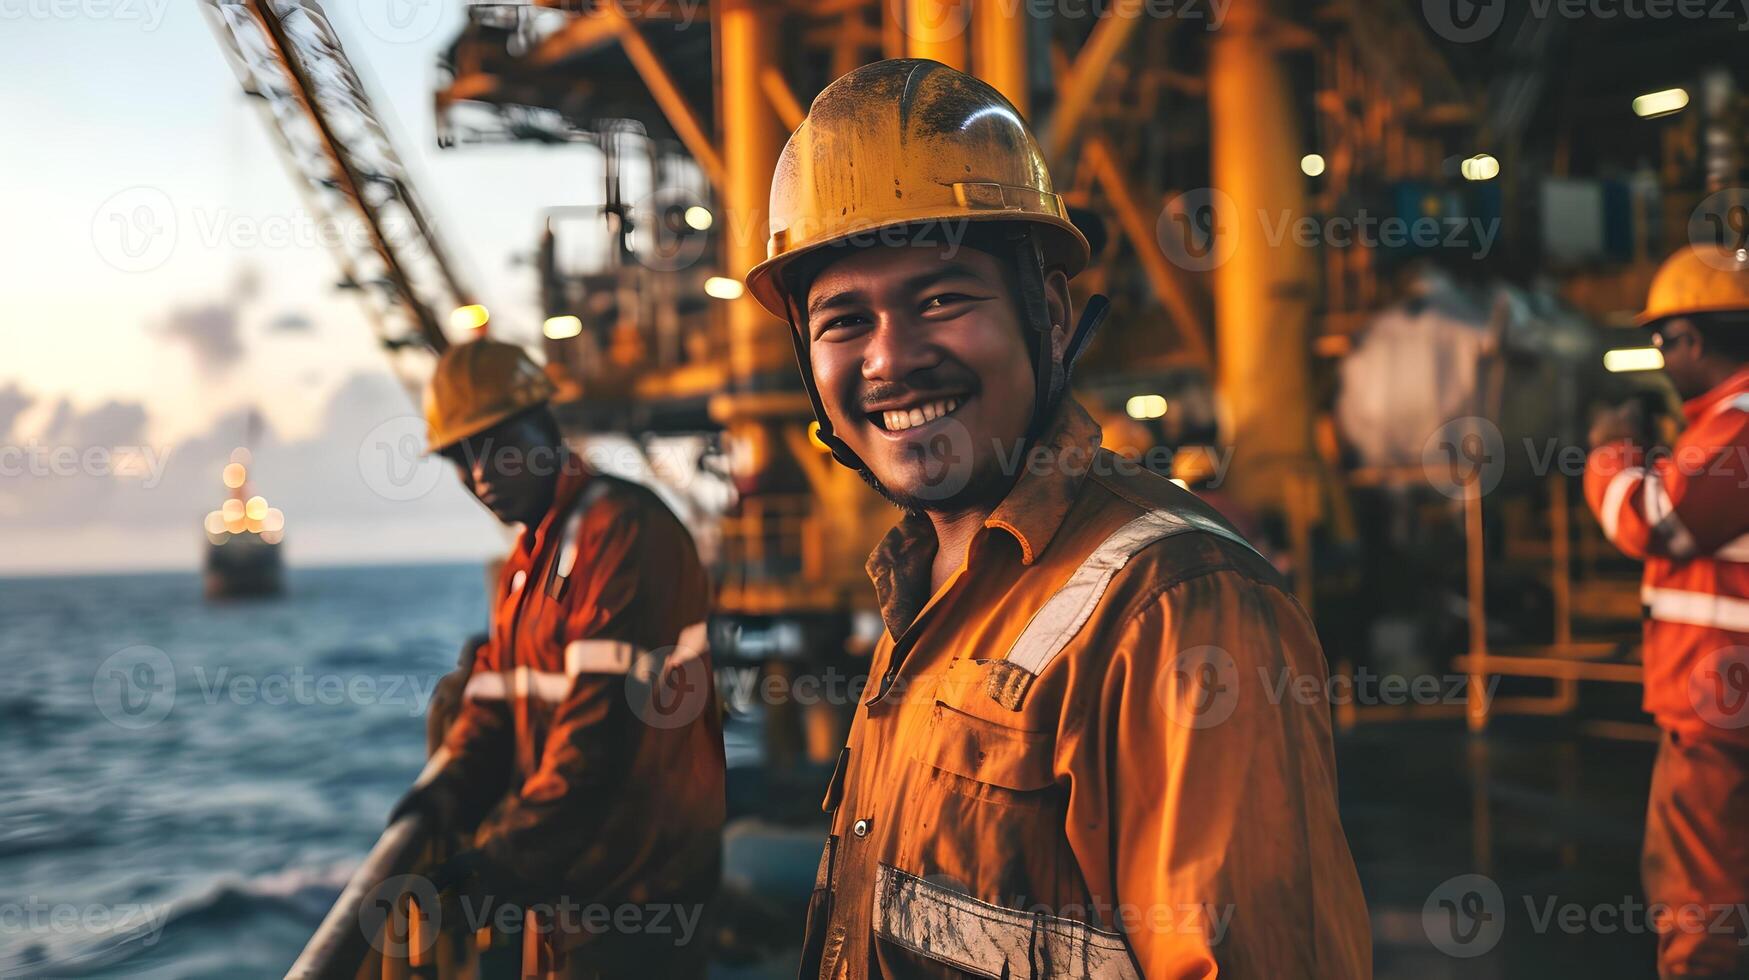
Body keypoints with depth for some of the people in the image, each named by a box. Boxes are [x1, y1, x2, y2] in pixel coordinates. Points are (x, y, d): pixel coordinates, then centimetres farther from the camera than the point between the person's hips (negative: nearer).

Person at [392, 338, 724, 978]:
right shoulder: (527, 558, 15)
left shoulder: (621, 529, -17)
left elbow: (609, 722, -25)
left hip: (631, 885, -9)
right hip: (561, 878, 9)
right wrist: (453, 789, -6)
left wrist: (508, 856, -24)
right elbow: (497, 699, 13)